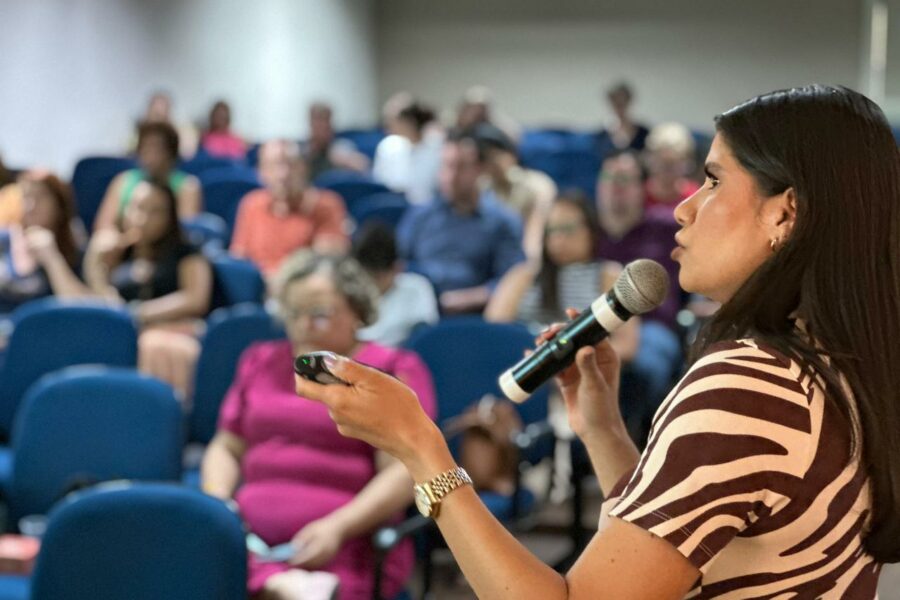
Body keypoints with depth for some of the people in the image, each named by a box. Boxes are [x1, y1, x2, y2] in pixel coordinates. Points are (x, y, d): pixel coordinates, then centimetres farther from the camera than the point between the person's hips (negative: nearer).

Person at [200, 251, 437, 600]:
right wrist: (217, 503, 3)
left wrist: (336, 527, -16)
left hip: (345, 542, -4)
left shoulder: (392, 371, 8)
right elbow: (226, 449, 25)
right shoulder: (261, 363, 24)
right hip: (249, 530, 5)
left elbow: (403, 472, -2)